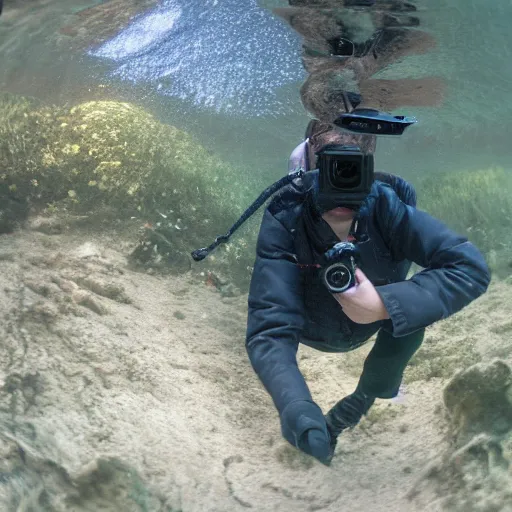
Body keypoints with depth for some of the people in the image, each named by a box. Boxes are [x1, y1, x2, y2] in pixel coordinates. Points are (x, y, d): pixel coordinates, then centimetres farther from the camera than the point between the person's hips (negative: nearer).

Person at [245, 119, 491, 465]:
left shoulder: (386, 207, -34)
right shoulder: (284, 221, -36)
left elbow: (472, 267, -37)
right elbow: (269, 329, -43)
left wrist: (385, 304, -47)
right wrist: (296, 408, -59)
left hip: (373, 321, -2)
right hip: (313, 329, 3)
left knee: (411, 306, -23)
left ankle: (366, 397, 1)